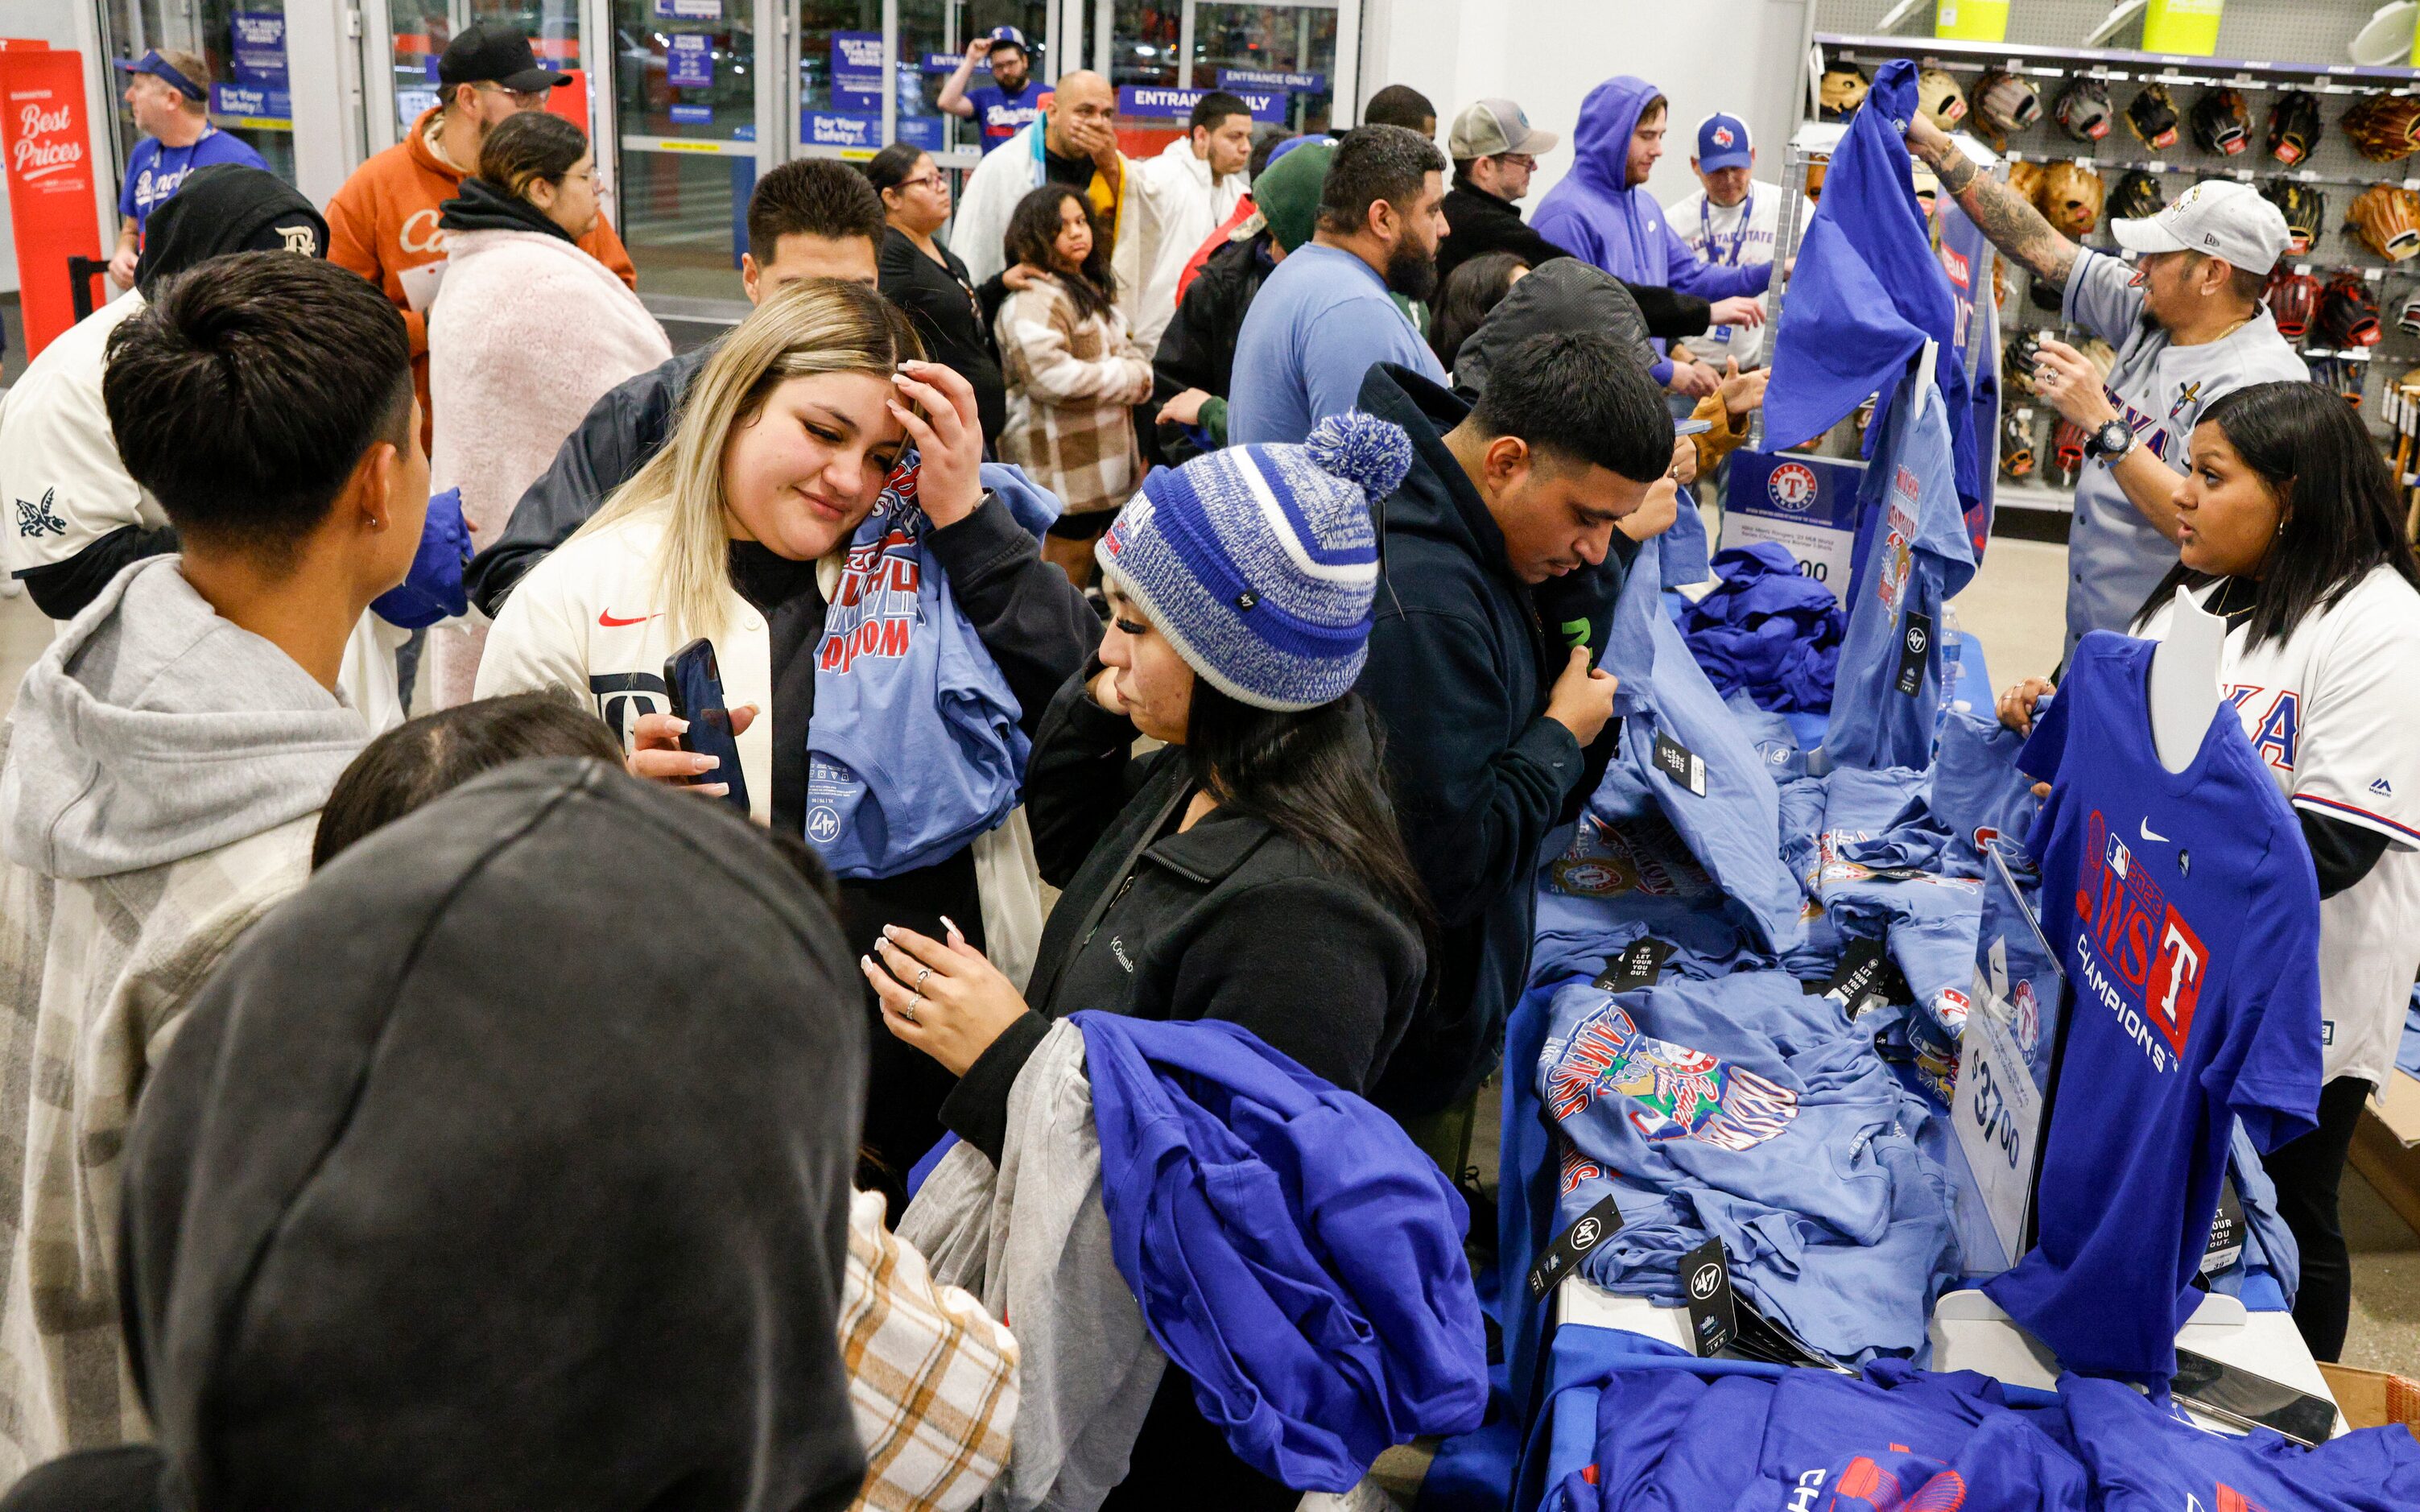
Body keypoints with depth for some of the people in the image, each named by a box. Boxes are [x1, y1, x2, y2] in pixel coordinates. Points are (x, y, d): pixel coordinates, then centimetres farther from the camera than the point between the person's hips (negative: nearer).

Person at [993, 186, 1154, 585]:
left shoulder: (1095, 288, 19)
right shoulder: (1033, 298, -15)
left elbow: (1127, 350, 27)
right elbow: (1050, 376, -26)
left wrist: (1141, 372, 1)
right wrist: (1127, 380, -14)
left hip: (1105, 461, 10)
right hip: (1062, 471, -10)